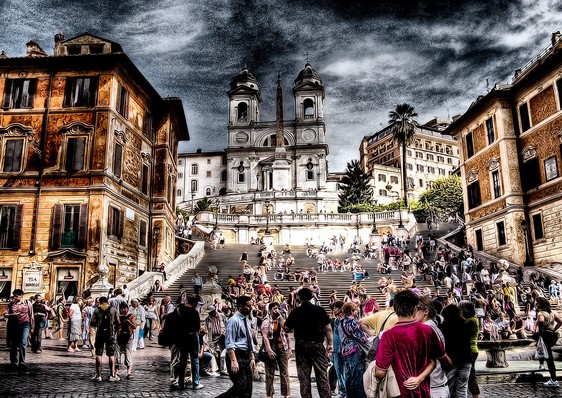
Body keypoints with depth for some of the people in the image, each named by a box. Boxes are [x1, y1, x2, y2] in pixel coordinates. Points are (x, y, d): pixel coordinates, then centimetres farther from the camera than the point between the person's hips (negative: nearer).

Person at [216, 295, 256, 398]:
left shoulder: (247, 321, 15)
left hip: (246, 357, 9)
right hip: (236, 356, -8)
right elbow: (229, 344, -17)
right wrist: (233, 361, -23)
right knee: (241, 386, -14)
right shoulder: (234, 320, -12)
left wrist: (252, 358, 14)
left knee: (248, 389, 8)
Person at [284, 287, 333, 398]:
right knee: (322, 374, 4)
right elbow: (328, 328, -4)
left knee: (303, 376, 8)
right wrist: (330, 343, 3)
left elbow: (286, 329, 2)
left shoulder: (295, 312, 0)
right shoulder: (319, 310, -2)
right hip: (317, 344, -1)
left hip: (301, 346, 1)